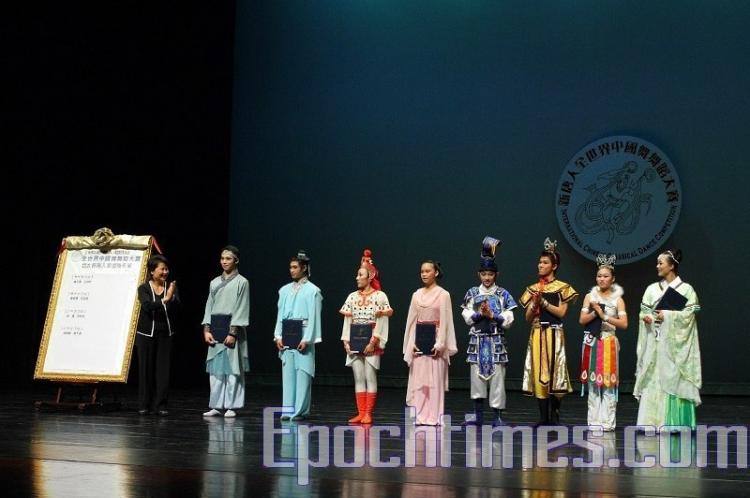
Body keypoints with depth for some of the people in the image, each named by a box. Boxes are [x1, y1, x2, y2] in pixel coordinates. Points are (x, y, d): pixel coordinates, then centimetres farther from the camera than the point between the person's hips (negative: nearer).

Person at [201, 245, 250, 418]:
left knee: (232, 369, -4)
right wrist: (206, 329, 1)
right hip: (216, 330, 5)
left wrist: (233, 332, -14)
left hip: (232, 329, -5)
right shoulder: (214, 283, 14)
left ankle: (231, 406, 1)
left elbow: (241, 309, -7)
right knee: (216, 369, 5)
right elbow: (209, 307, 13)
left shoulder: (241, 282, -1)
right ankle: (216, 406, 10)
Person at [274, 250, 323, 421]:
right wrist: (278, 336, 2)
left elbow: (314, 317, -6)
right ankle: (289, 409, 6)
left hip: (303, 337, -5)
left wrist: (306, 339, -13)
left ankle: (300, 410, 0)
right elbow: (280, 314, 13)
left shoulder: (312, 291, -2)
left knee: (302, 373, -4)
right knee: (288, 373, 3)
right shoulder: (285, 290, 13)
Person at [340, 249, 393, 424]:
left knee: (370, 377, -4)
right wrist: (346, 341, 0)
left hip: (372, 343, -5)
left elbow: (382, 322, -9)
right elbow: (347, 321, 11)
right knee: (358, 378, 5)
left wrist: (373, 342, -16)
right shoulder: (352, 297, 11)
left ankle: (368, 413, -1)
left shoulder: (380, 296, -3)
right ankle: (360, 413, 7)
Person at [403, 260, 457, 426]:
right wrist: (411, 343, 0)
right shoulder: (417, 295, 11)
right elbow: (411, 320, 10)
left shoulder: (443, 294, -2)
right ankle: (419, 416, 6)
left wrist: (440, 344, -13)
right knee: (418, 379, 3)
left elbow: (445, 321, -6)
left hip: (435, 340, -4)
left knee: (434, 379, -2)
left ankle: (434, 417, 2)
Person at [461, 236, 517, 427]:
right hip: (477, 340, 2)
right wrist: (480, 313, -14)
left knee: (497, 376, -3)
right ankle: (478, 415, 11)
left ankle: (497, 416, 3)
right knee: (477, 375, 2)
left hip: (496, 341, -2)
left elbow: (508, 320, -1)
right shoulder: (472, 293, 7)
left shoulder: (503, 294, 3)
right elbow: (467, 317, 2)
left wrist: (492, 315, -13)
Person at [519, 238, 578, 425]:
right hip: (537, 334, 4)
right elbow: (528, 317, 9)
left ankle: (555, 415, 1)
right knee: (539, 373, 1)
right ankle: (543, 417, 6)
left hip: (554, 334, -4)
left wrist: (543, 301, -12)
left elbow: (561, 312, -8)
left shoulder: (562, 288, 2)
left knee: (554, 372, -8)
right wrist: (535, 303, -10)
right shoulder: (533, 289, 13)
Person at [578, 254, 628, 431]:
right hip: (592, 343, 2)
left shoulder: (617, 299, 3)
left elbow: (624, 324, -7)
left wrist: (604, 316, -13)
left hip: (609, 343, -2)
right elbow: (582, 320, 1)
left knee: (608, 382, -5)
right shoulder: (590, 296, 9)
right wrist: (595, 312, -14)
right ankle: (594, 421, 7)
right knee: (593, 382, 2)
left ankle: (607, 422, -2)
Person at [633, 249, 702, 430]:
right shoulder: (652, 289, 12)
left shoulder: (686, 289, -1)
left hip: (674, 344, -4)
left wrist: (667, 315, -17)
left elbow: (688, 314, -9)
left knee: (673, 380, -5)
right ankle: (653, 423, 2)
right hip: (654, 343, 4)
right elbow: (643, 312, 10)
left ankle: (674, 423, -1)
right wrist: (647, 317, -11)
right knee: (653, 381, 0)